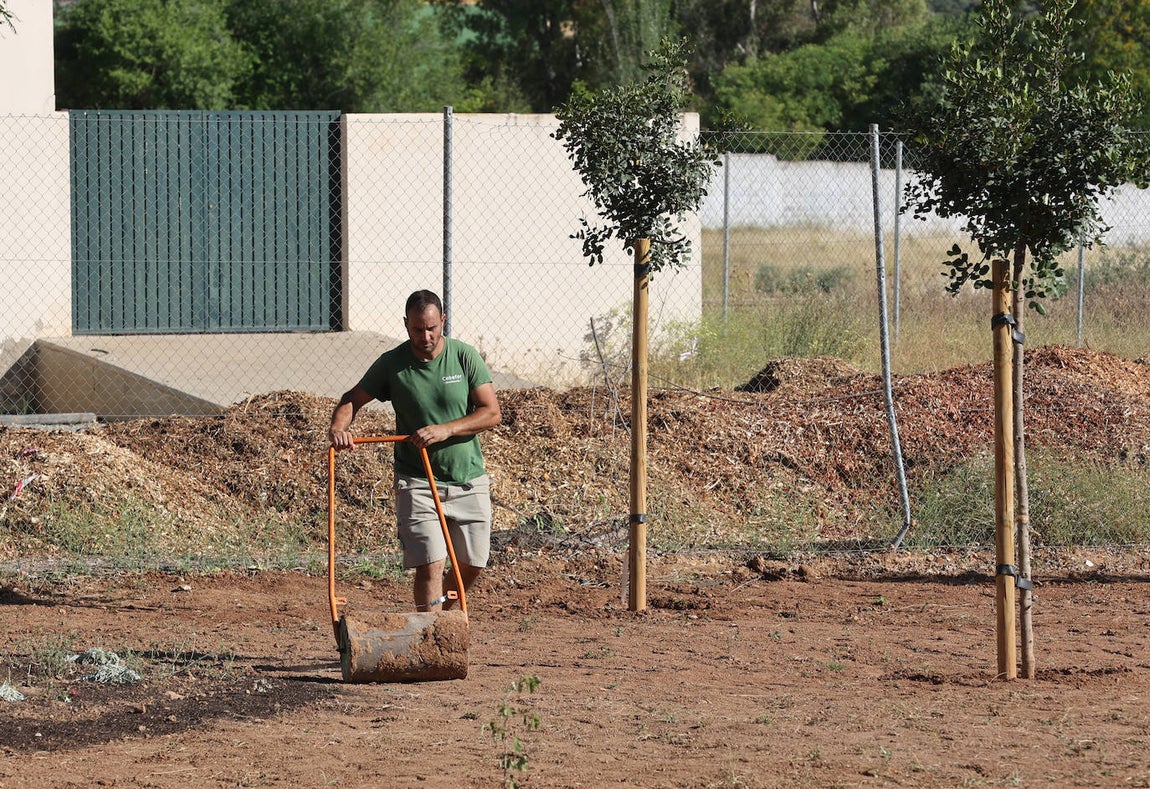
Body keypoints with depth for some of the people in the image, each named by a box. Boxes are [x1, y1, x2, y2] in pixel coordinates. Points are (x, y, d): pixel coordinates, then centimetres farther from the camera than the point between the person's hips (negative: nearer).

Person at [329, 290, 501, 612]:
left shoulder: (465, 356, -5)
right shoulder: (391, 364, -5)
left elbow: (492, 412, -9)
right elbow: (352, 399, 5)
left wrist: (446, 430, -23)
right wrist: (339, 426, -18)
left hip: (469, 480, 2)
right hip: (417, 482, -2)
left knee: (473, 565, 9)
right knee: (431, 564, -14)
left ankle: (440, 602, 38)